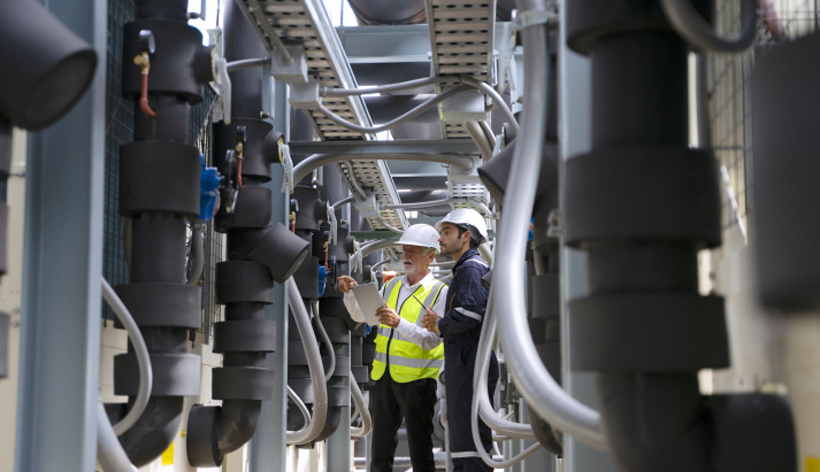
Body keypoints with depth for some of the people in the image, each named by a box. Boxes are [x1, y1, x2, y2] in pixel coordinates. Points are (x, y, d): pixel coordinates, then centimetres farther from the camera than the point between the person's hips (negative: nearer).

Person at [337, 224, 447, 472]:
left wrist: (399, 323, -30)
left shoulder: (440, 293, -5)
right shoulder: (392, 286, 14)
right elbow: (360, 315, 21)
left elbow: (432, 340, -16)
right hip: (384, 377, 6)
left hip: (416, 380, -6)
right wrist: (351, 293, 1)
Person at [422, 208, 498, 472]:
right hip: (464, 370, 11)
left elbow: (468, 314, -23)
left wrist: (439, 324, -6)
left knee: (471, 445, -12)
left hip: (471, 367, -11)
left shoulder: (472, 267, -8)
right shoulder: (465, 269, 24)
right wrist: (439, 323, 10)